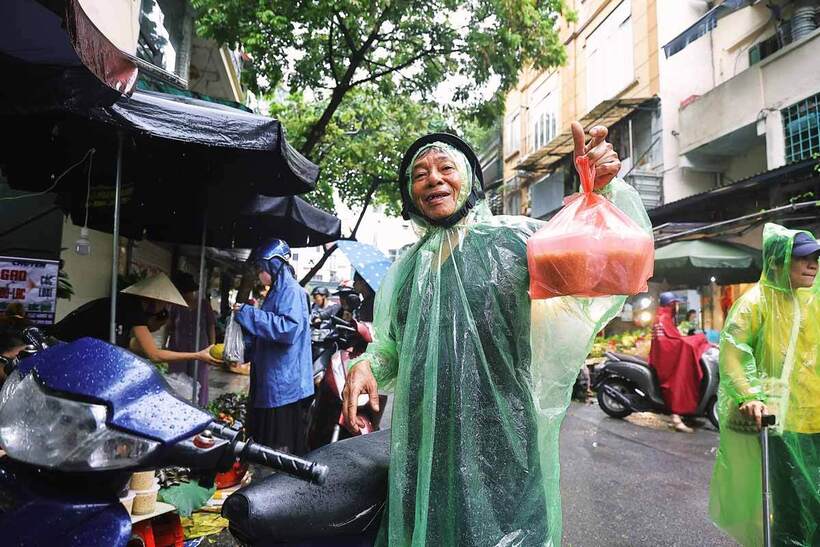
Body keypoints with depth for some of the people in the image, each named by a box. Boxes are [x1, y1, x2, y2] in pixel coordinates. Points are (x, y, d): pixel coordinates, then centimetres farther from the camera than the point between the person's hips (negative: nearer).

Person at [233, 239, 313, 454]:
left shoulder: (291, 291, -12)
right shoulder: (276, 291, 17)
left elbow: (289, 328, -27)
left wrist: (249, 314, -21)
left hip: (284, 385, -10)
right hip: (269, 382, 10)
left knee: (281, 447, -4)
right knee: (264, 440, 15)